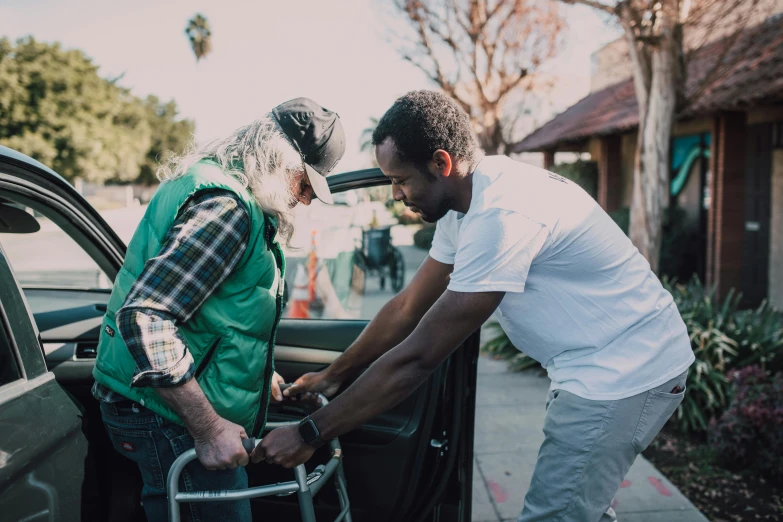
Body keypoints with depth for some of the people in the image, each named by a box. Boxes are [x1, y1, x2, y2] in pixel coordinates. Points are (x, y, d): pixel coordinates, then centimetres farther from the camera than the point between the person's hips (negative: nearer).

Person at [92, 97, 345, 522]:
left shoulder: (217, 181, 11)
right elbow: (144, 318, -30)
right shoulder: (227, 206, -23)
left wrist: (254, 369, 21)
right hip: (167, 419, -10)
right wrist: (208, 429, -25)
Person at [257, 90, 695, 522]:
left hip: (625, 373, -9)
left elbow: (417, 357, -28)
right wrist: (333, 375, 10)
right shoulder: (465, 201, 1)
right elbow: (408, 308, 8)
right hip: (600, 367, 9)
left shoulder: (502, 213, -29)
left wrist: (309, 434, -21)